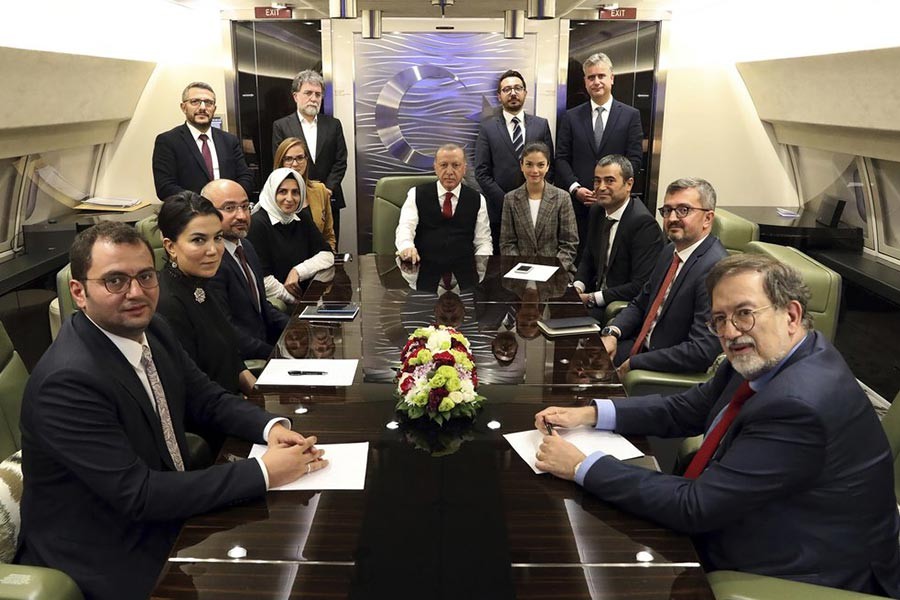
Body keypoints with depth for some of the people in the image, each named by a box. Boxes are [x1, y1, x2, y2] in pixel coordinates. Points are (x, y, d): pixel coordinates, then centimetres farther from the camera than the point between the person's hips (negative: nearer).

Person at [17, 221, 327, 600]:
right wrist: (263, 472, -26)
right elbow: (138, 495, -27)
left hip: (165, 515, 7)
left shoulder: (152, 329, -2)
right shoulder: (68, 380, -26)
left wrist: (271, 427, -12)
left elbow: (207, 399, 8)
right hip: (107, 560, -7)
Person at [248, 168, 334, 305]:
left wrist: (298, 271, -8)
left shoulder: (302, 218, 12)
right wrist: (294, 300, -10)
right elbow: (262, 278, -17)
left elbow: (327, 255, 7)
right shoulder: (257, 223, -10)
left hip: (306, 297, 7)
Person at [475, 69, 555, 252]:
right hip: (500, 210, -1)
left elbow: (549, 166, 8)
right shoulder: (487, 127, 2)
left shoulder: (541, 125, 8)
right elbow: (481, 172, -3)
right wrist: (506, 201, -11)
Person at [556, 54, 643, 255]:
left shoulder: (631, 115, 5)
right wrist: (575, 188, -9)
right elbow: (561, 158, 6)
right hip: (578, 203, 1)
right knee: (579, 256, 3)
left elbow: (634, 159, 0)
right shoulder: (571, 117, 9)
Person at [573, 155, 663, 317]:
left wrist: (592, 298, -20)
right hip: (594, 294, 7)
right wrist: (577, 287, -5)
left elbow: (641, 287, -22)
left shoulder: (644, 223, -19)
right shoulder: (597, 212, 6)